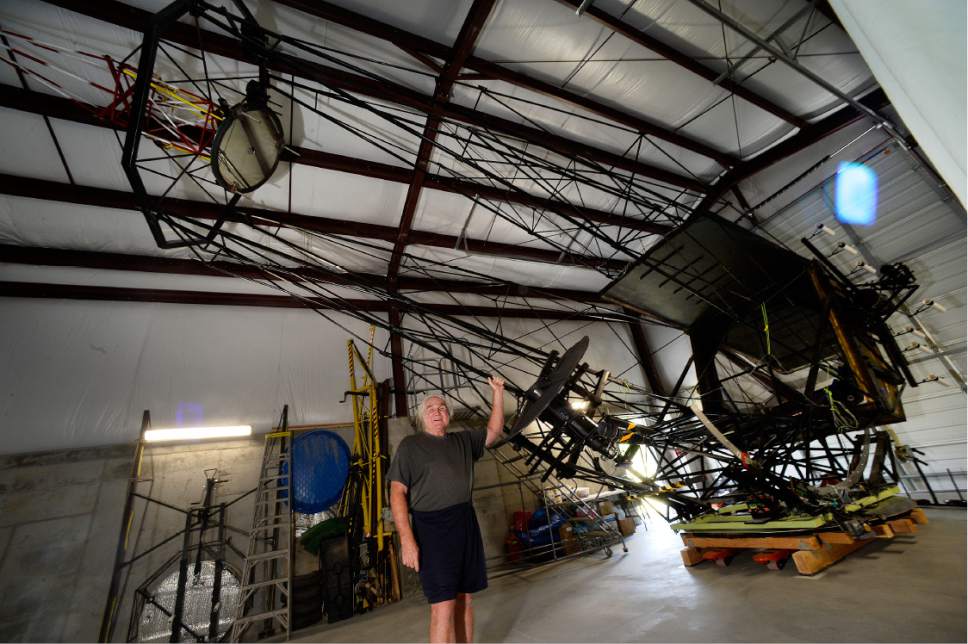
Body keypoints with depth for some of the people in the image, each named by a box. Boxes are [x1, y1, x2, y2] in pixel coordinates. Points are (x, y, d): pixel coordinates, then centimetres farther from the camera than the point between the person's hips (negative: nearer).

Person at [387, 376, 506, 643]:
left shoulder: (462, 440, 12)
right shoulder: (410, 445, -2)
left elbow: (494, 431, 16)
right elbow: (397, 492, -7)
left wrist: (497, 393, 7)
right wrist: (407, 539, -17)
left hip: (466, 522, 5)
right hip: (432, 526, -5)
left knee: (465, 598, 12)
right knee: (444, 604, -6)